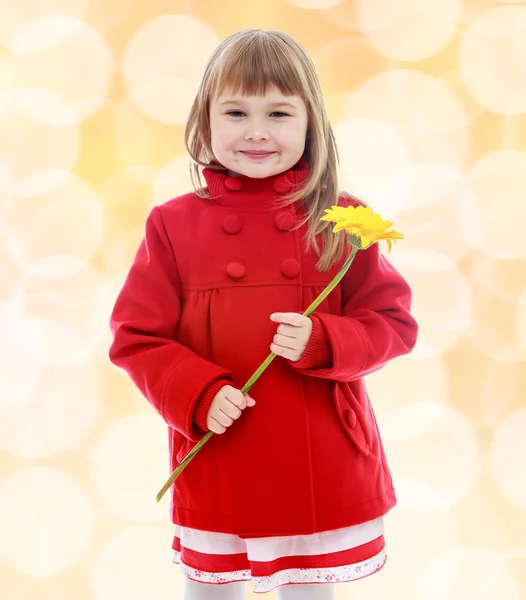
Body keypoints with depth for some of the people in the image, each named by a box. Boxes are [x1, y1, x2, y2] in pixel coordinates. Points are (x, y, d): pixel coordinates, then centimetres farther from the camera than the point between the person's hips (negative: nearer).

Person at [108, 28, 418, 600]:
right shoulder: (174, 223, -4)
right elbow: (136, 337, -2)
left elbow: (393, 323, -1)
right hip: (215, 462, 1)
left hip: (323, 465, 0)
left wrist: (321, 341, -19)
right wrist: (199, 394, -16)